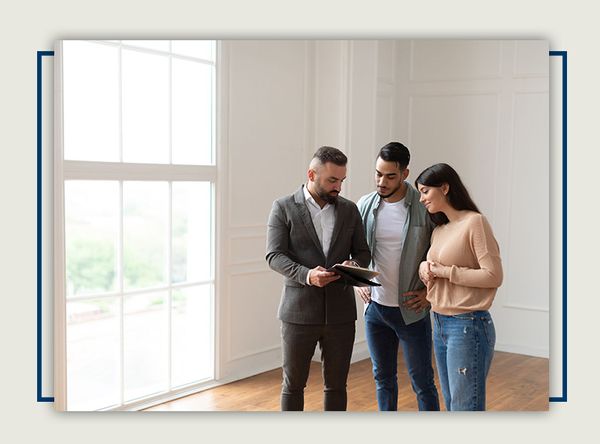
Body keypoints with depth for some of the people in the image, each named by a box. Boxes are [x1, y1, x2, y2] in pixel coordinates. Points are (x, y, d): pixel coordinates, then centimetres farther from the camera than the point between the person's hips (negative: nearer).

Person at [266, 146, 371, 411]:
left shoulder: (349, 209, 9)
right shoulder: (284, 207, -2)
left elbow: (363, 252, 11)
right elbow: (274, 255, -8)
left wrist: (354, 265, -13)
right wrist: (307, 275, -25)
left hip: (340, 311, 3)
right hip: (299, 311, -3)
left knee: (336, 384, 12)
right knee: (293, 384, 9)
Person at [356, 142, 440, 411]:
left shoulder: (425, 207, -13)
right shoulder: (365, 205, 0)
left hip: (412, 310, -4)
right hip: (375, 308, 4)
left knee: (422, 382, 6)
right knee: (383, 378, 17)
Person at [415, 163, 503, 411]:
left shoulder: (474, 222, -10)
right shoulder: (439, 230, 13)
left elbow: (493, 276, -16)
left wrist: (446, 271, -13)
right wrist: (424, 267, 0)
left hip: (468, 325, -8)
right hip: (440, 324, 8)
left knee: (465, 407, -2)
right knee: (451, 404, 14)